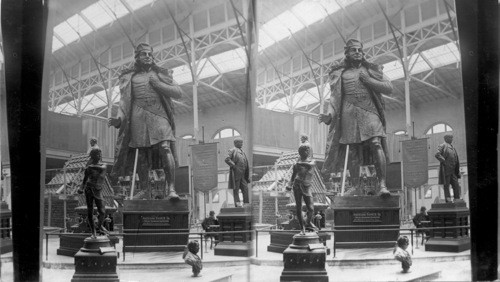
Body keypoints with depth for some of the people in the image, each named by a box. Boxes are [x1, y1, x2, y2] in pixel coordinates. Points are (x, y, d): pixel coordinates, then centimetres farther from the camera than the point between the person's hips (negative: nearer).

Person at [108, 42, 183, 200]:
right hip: (138, 117, 1)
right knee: (141, 156, -5)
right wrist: (119, 119, -3)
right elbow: (124, 101, 13)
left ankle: (171, 188, -25)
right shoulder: (129, 77, 19)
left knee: (165, 147, -20)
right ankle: (146, 195, -2)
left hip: (158, 115, 0)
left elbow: (178, 93, 11)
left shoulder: (161, 74, 19)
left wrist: (158, 84, 1)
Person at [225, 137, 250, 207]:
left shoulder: (242, 152, 22)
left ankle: (246, 203, 3)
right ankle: (237, 203, -5)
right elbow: (227, 159, -11)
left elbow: (246, 163, 22)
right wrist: (234, 166, -16)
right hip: (236, 172, -7)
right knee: (236, 188, -4)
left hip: (242, 173, 7)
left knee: (245, 188, 1)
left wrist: (247, 176, 16)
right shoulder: (232, 150, 1)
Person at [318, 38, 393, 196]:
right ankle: (356, 187, 6)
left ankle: (382, 184, -19)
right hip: (349, 113, 1)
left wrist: (368, 80, -1)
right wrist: (329, 115, -5)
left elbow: (389, 88, 10)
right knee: (353, 151, -2)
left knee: (376, 144, -18)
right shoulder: (339, 72, 17)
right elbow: (334, 97, 11)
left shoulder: (371, 69, 18)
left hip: (369, 112, 0)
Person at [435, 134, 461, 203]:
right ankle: (448, 199, -3)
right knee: (446, 185, -4)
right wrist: (444, 161, -17)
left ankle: (457, 200, 8)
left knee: (456, 185, 3)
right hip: (446, 169, -7)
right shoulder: (442, 146, -1)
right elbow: (437, 154, -16)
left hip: (452, 170, 7)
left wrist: (458, 171, 16)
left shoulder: (453, 147, 21)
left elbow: (456, 160, 22)